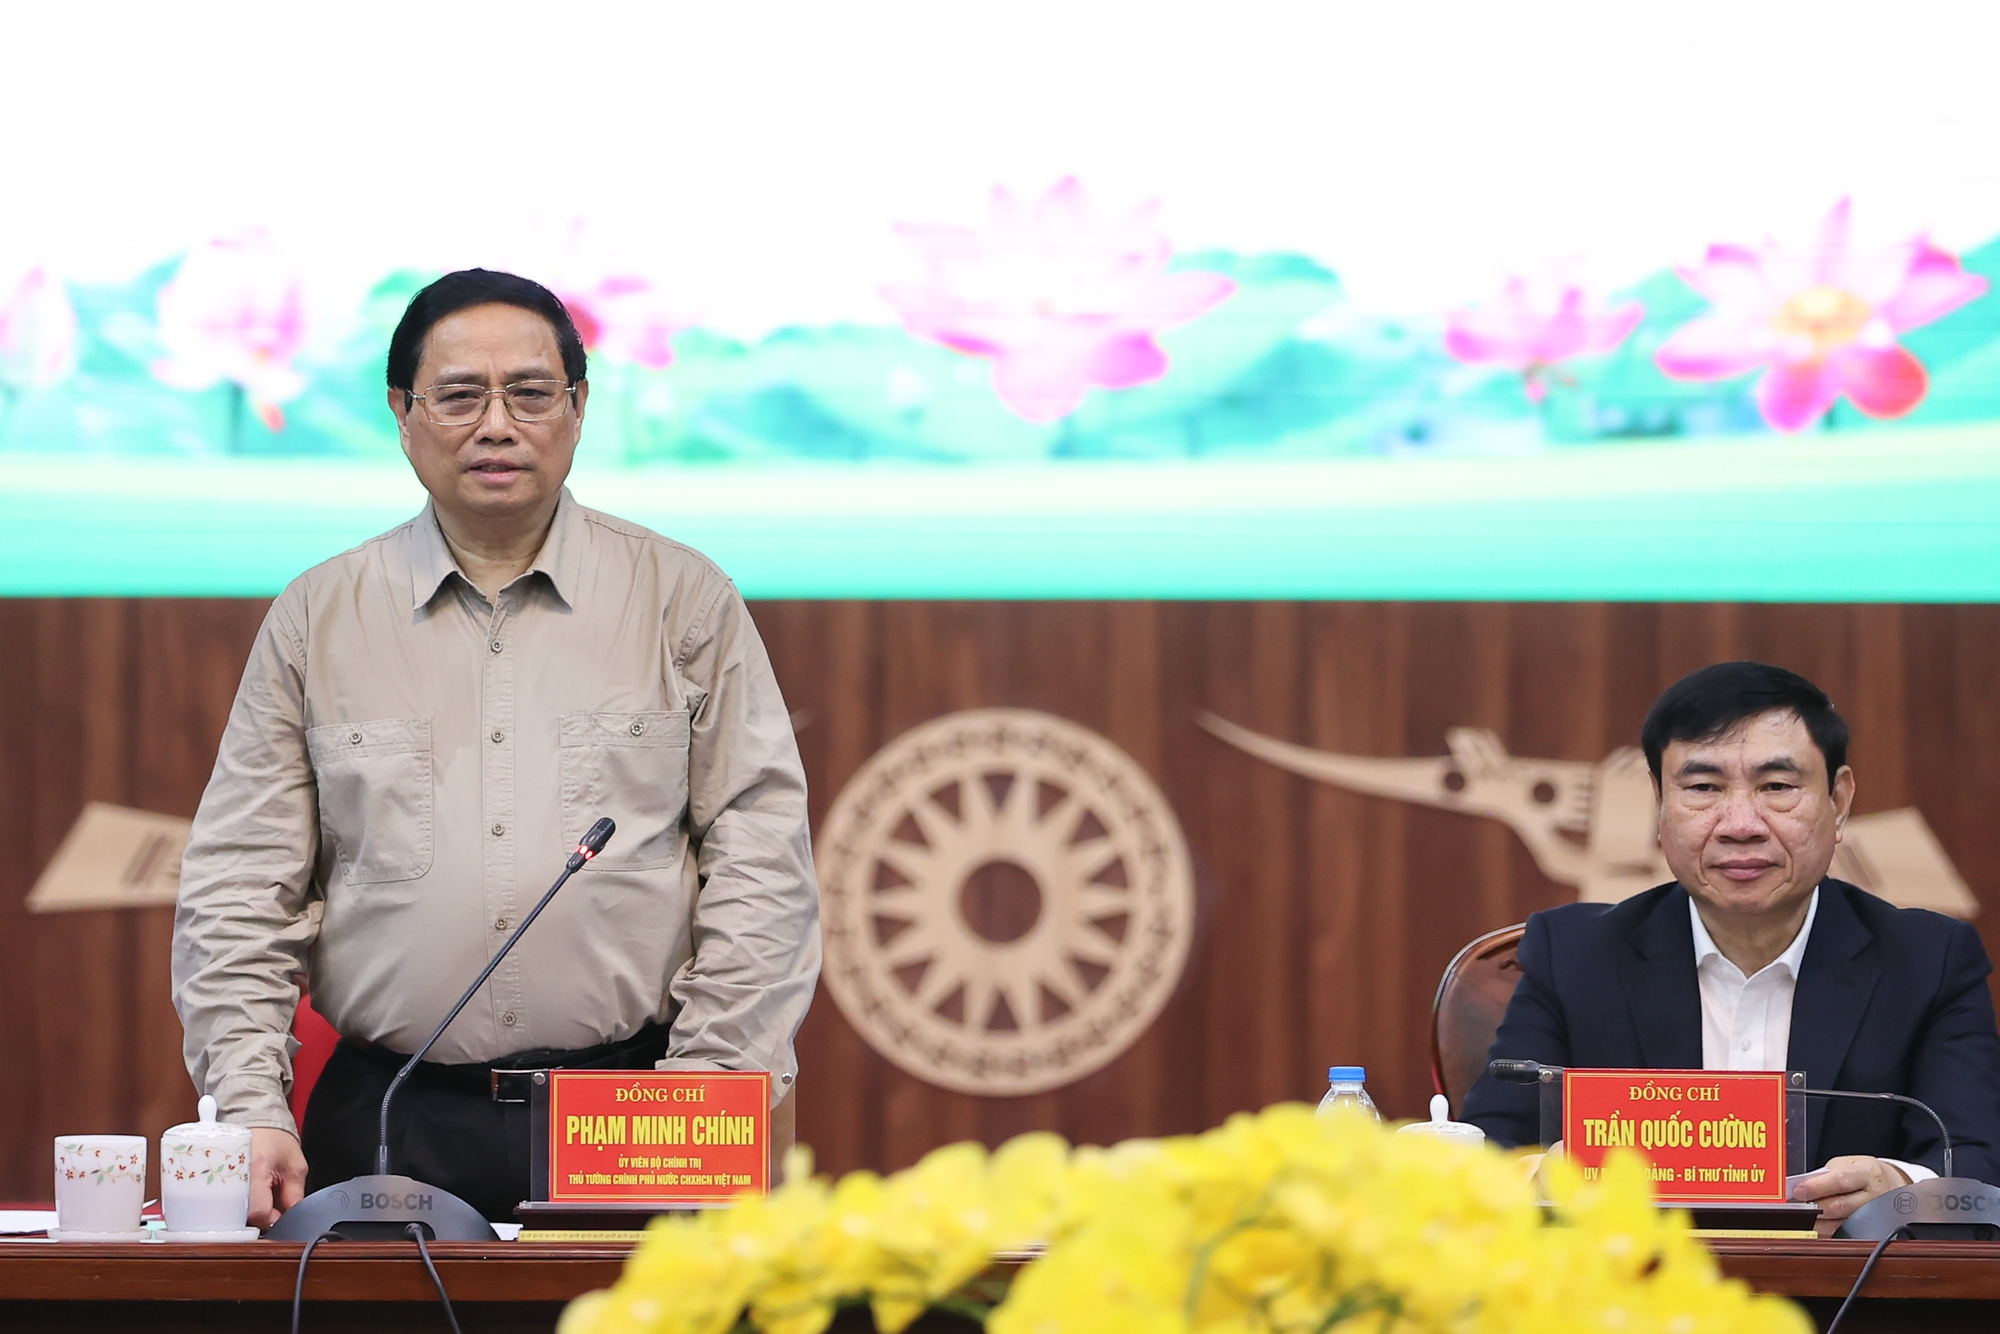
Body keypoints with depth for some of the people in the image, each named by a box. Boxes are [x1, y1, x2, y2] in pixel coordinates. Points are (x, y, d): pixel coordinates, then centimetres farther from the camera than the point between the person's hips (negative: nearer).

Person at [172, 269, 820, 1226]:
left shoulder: (686, 601, 9)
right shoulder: (315, 618, 12)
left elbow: (761, 868, 4)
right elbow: (239, 889, 9)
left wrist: (705, 1092, -7)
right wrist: (250, 1110, -3)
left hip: (630, 1118, -1)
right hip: (389, 1125, 1)